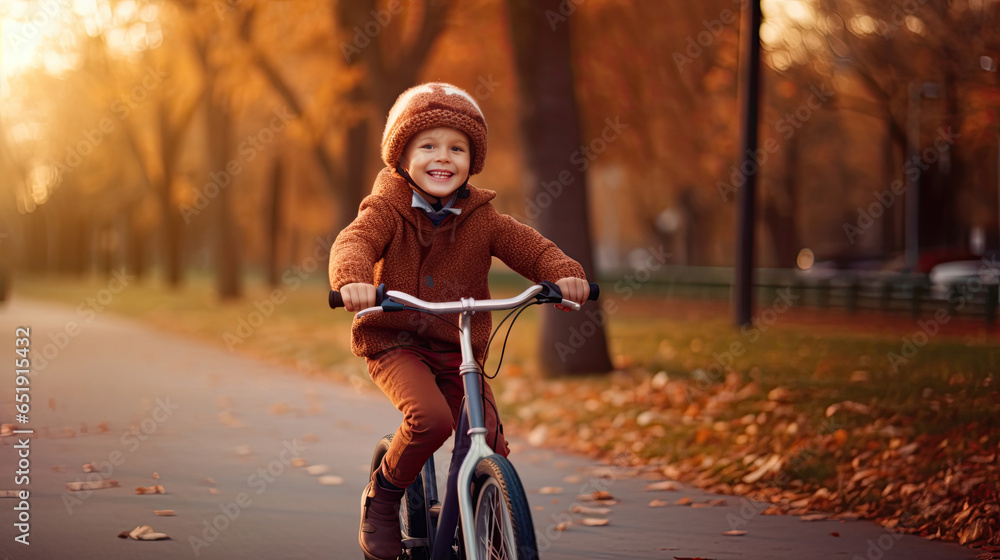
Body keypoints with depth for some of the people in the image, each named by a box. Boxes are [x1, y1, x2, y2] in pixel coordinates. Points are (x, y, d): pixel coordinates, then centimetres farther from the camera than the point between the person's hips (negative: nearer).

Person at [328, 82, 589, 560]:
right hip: (394, 344, -3)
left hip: (458, 350, 4)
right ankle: (382, 495, -4)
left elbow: (533, 249, -7)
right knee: (430, 417, -30)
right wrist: (353, 279, -50)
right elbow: (354, 242, -27)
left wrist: (565, 273, -29)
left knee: (491, 447, -7)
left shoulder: (481, 220, 0)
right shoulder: (387, 210, -9)